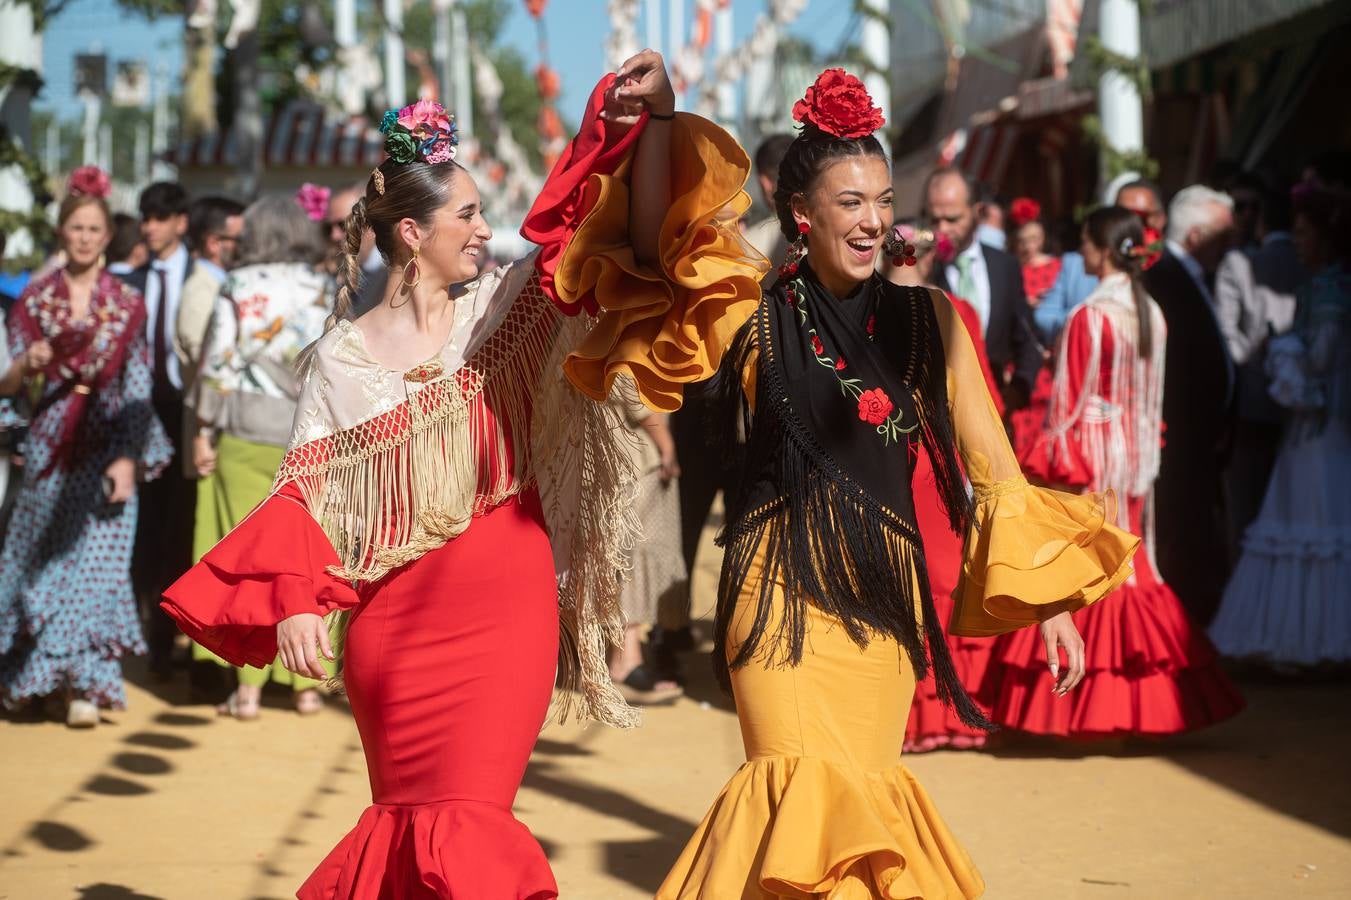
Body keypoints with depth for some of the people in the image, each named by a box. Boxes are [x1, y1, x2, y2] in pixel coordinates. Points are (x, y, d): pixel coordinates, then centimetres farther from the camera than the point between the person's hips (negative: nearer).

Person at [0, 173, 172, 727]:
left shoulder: (128, 306, 2)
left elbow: (138, 390, -1)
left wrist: (128, 458, -10)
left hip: (104, 450, -2)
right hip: (48, 451, 2)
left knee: (96, 560, -6)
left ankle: (86, 688, -4)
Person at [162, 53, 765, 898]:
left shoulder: (506, 309, 1)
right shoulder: (342, 356, 1)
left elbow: (638, 251, -7)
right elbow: (308, 490, 3)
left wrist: (655, 123, -19)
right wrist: (294, 602, -10)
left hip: (507, 608, 0)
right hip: (396, 620, 0)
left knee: (463, 822, -5)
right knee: (420, 815, 10)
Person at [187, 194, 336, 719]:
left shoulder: (238, 288, -2)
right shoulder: (325, 291, 3)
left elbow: (219, 362, -4)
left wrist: (203, 431, 3)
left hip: (247, 437, -2)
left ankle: (249, 686, 2)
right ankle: (308, 683, 11)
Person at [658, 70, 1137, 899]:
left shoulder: (926, 318, 5)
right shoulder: (762, 318, 1)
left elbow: (993, 463, 5)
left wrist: (1049, 601, 0)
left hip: (885, 590, 3)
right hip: (783, 582, -2)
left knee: (864, 792, 7)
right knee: (812, 793, -10)